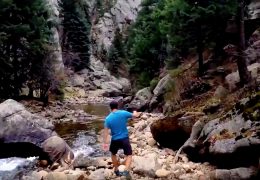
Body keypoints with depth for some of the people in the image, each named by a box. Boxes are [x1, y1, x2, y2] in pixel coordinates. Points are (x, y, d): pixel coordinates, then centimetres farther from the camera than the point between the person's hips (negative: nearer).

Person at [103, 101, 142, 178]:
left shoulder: (108, 118, -8)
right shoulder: (124, 113, -9)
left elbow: (106, 132, -9)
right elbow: (135, 115, 5)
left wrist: (105, 143, -4)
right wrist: (136, 113, 29)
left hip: (115, 140, 1)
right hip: (124, 139, -1)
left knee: (113, 154, 26)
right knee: (129, 155, 11)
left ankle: (116, 170, 35)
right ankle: (126, 170, -10)